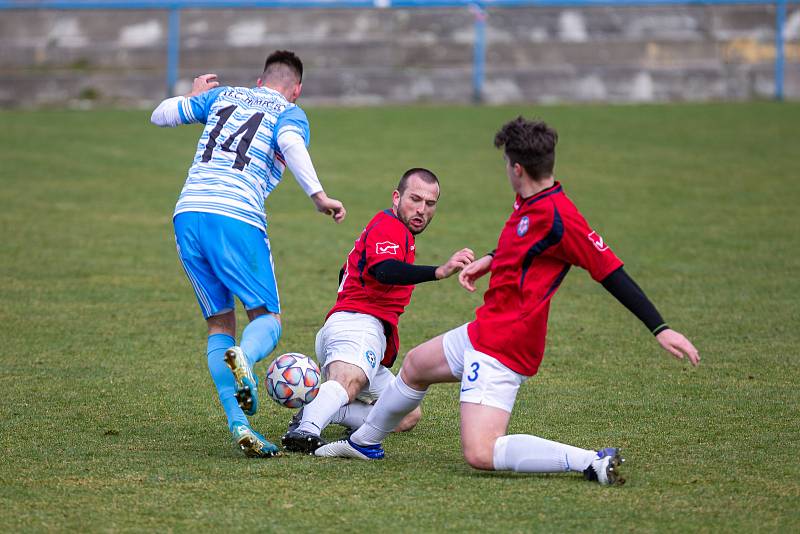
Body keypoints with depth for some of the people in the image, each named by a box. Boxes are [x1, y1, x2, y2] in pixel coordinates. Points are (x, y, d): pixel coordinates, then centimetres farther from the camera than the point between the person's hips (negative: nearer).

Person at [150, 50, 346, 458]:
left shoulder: (222, 96, 24)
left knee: (219, 324, 11)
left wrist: (195, 94, 48)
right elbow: (291, 143, -12)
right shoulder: (290, 113, 11)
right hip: (237, 218, -4)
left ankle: (238, 424, -7)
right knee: (267, 319, 3)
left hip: (187, 214, 5)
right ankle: (243, 359, -35)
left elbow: (160, 115, 30)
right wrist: (318, 196, -20)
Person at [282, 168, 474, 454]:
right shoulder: (390, 228, -5)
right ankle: (307, 429, -67)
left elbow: (345, 274, 42)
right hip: (358, 325, -10)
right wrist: (439, 271, -43)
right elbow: (385, 271, -28)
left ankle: (328, 412, -6)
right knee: (348, 382, -39)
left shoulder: (391, 229, 29)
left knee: (408, 417, 12)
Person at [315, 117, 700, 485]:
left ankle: (592, 463, -23)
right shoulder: (528, 202, 5)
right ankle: (365, 442, 53)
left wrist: (660, 329, -23)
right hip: (484, 329, 10)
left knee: (479, 454, -21)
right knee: (415, 364, 31)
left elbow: (612, 274, -21)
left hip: (502, 349, -10)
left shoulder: (559, 216, -24)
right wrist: (490, 260, 13)